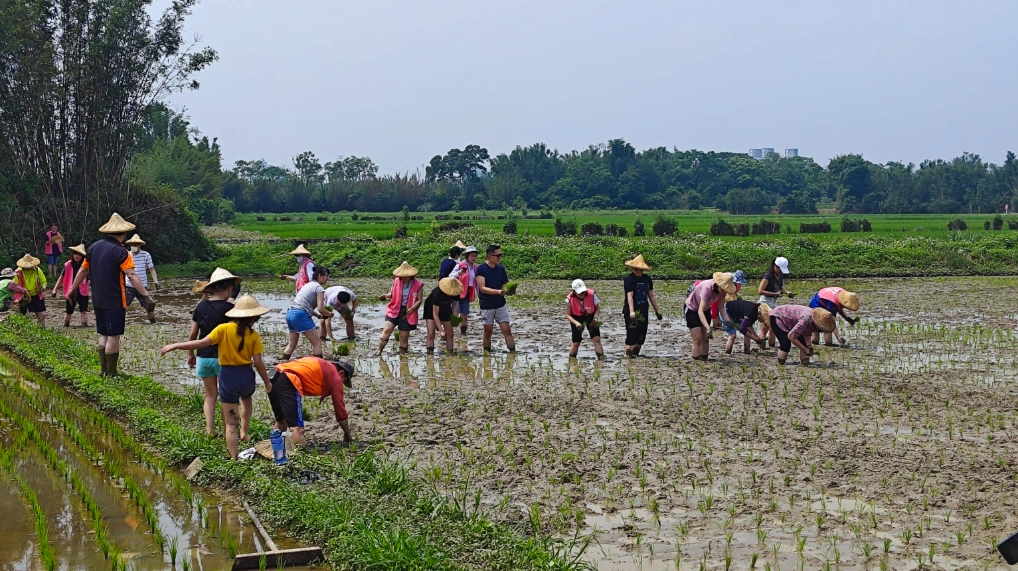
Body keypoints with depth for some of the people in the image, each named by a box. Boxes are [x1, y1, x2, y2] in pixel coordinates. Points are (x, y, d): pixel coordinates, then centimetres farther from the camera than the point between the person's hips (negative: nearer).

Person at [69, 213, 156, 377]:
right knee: (113, 336, -3)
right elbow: (132, 276, -21)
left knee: (103, 335, 15)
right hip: (115, 301, -7)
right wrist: (146, 295, -23)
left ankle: (103, 370, 18)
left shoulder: (93, 247, 7)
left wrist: (73, 289, 28)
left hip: (98, 301, 7)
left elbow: (83, 271, 15)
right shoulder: (120, 251, -14)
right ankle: (111, 374, -1)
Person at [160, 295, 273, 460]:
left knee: (231, 423, 4)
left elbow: (202, 343, -15)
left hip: (228, 376, -2)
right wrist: (267, 382, 9)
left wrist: (175, 346, -8)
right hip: (246, 375, 2)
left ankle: (234, 459, 4)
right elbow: (258, 362, -5)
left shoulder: (224, 329, -8)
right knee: (246, 399, 40)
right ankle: (244, 433, 35)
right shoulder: (254, 335, -4)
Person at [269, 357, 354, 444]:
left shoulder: (322, 366, 32)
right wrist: (348, 434, 25)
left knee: (281, 421, 27)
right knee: (298, 429, -13)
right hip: (287, 382, -9)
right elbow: (340, 408, 12)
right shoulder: (336, 377, 9)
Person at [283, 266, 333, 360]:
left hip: (290, 313, 9)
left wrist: (319, 315, 20)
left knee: (292, 343, 20)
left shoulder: (308, 285, 23)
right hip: (301, 315, -9)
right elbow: (320, 309, -10)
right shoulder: (319, 288, -3)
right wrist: (329, 314, 9)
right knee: (317, 342, -1)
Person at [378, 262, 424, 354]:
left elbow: (419, 300, -2)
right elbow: (392, 294, 11)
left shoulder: (418, 285, -8)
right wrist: (386, 296, -11)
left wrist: (412, 308, -20)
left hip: (407, 312, -1)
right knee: (386, 330, -12)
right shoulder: (396, 281, -2)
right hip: (394, 310, 1)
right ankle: (378, 352, -7)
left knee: (404, 336, 7)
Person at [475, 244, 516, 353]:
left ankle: (513, 353, -2)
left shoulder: (501, 269, 3)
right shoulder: (481, 269, -12)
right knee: (488, 332, 5)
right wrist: (499, 291, -30)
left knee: (507, 330, -2)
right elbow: (482, 288, -19)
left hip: (500, 305, 4)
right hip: (487, 306, -3)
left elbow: (504, 285, 9)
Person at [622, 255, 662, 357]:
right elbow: (629, 296, -21)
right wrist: (631, 311, -31)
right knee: (632, 334, -10)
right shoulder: (629, 279, -10)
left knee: (642, 335, 8)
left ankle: (636, 353, 20)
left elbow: (651, 296, 17)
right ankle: (628, 355, -7)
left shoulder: (647, 279, 10)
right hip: (632, 312, -6)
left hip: (643, 310, 6)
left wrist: (657, 310, 18)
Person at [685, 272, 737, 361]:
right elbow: (700, 311, -44)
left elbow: (721, 306, -12)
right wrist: (708, 328, -55)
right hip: (692, 309, -6)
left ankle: (704, 360, 9)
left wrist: (727, 320, -29)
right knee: (698, 339, -12)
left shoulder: (721, 289, -20)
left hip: (705, 309, 6)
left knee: (705, 338, 3)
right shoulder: (707, 288, -39)